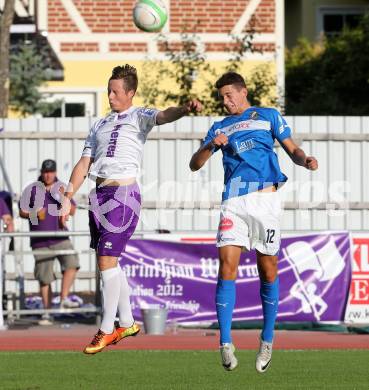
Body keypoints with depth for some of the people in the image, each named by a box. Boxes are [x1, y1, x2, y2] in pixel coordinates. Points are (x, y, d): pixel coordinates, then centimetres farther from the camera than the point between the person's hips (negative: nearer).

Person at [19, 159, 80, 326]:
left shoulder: (61, 188, 7)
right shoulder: (32, 190, 2)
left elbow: (72, 211, 4)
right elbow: (21, 211, 6)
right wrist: (34, 214, -13)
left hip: (60, 238, 1)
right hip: (40, 241, -1)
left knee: (72, 263, -24)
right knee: (44, 278, 0)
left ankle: (64, 299, -16)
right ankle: (47, 313, 8)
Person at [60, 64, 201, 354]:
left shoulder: (138, 116, 1)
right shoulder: (100, 125, 21)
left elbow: (163, 116, -21)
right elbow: (84, 163, 21)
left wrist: (185, 110, -43)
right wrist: (68, 197, 13)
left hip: (124, 193, -7)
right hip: (99, 194, 7)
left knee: (107, 260, -11)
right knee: (108, 262, 11)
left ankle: (107, 329, -5)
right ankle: (126, 322, 23)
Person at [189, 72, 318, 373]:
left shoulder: (269, 117, 13)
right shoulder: (220, 127, 20)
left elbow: (292, 150, 10)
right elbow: (195, 165, 13)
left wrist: (306, 161, -13)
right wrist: (211, 145, -7)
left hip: (265, 199, -2)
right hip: (233, 202, 2)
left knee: (268, 270, 3)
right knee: (227, 265, -12)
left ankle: (267, 341, 16)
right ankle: (226, 344, -13)